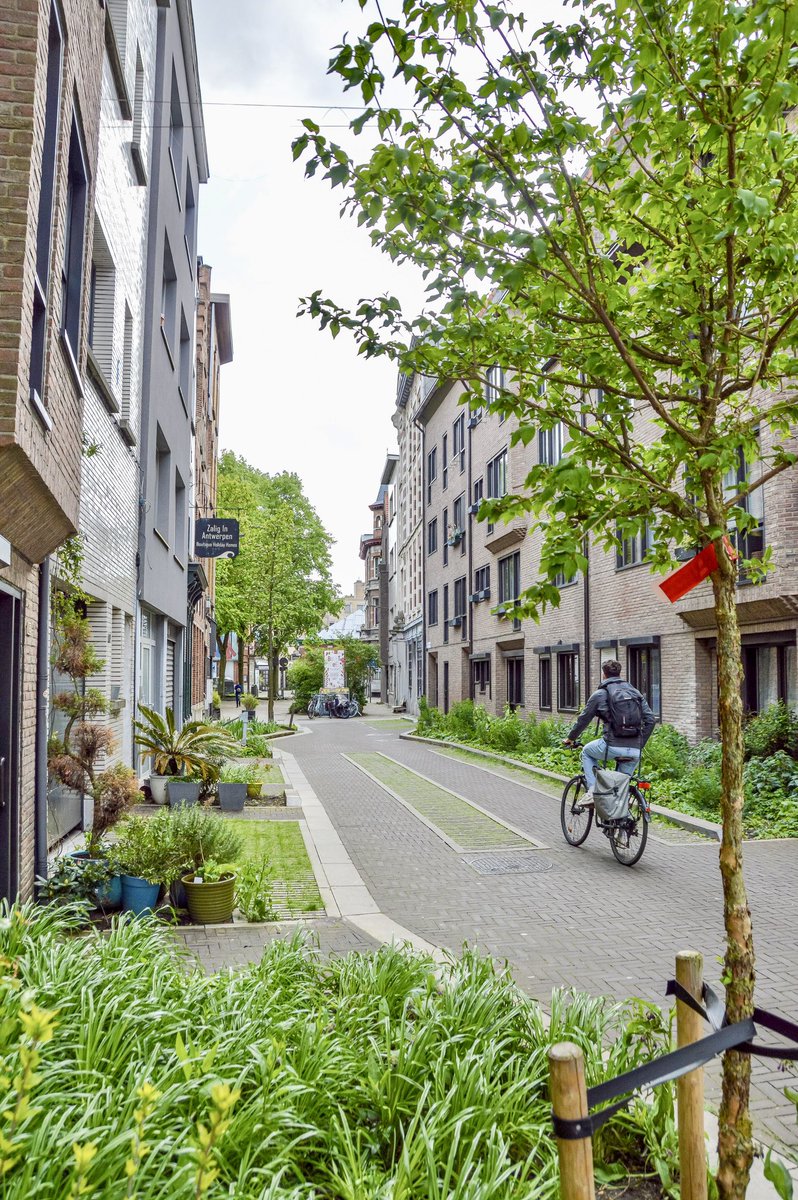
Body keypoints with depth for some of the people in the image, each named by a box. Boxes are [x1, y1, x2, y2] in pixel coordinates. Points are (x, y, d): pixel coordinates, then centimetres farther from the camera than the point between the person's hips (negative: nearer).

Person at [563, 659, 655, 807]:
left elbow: (583, 719, 10)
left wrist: (570, 738, 26)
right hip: (635, 751, 4)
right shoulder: (636, 692, 16)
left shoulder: (600, 694, 4)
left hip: (612, 746, -4)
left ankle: (592, 791, 11)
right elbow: (650, 720, 11)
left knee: (587, 752, 26)